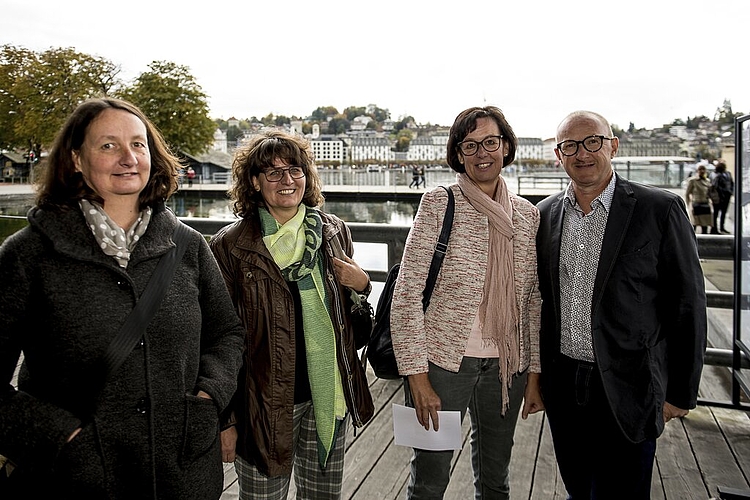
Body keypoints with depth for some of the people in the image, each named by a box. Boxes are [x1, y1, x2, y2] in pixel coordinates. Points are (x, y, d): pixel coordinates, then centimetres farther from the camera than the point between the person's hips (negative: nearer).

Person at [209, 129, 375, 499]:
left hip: (329, 395, 4)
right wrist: (224, 420, -4)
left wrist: (360, 286, -7)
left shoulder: (333, 232, 4)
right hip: (266, 403, -3)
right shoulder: (231, 246, -8)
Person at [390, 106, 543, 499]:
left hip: (506, 365, 4)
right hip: (445, 360, -3)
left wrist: (534, 374, 7)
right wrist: (416, 374, -14)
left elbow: (534, 302, 9)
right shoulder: (438, 204, -8)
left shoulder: (528, 215, 5)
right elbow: (406, 293, -11)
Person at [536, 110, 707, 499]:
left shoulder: (660, 210, -8)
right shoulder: (544, 214, 4)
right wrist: (536, 372, 11)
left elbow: (688, 305, -6)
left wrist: (681, 392, -4)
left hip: (627, 390, -3)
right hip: (562, 387, 4)